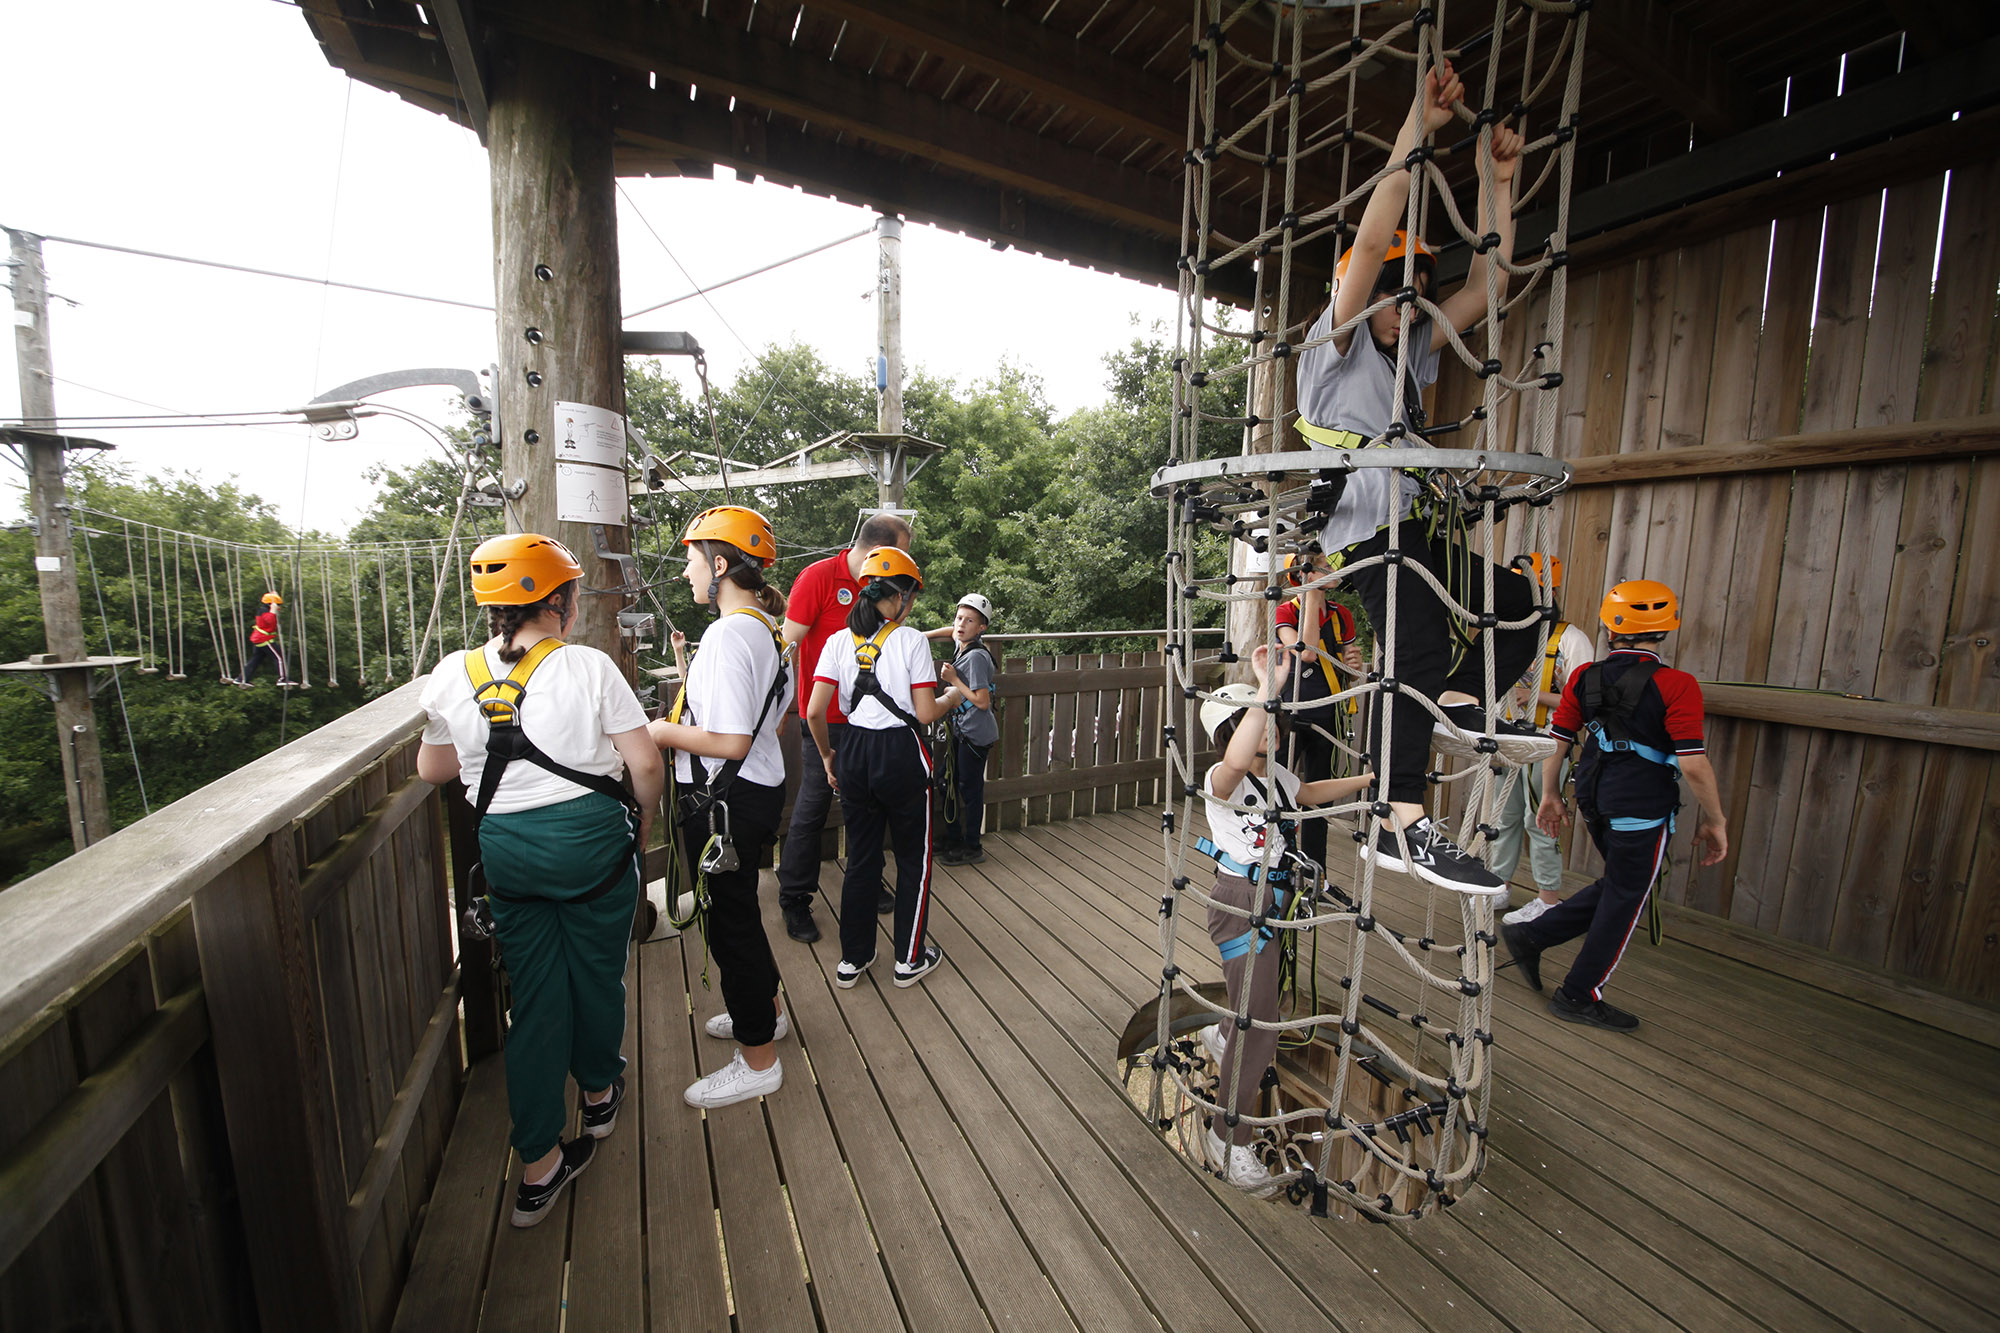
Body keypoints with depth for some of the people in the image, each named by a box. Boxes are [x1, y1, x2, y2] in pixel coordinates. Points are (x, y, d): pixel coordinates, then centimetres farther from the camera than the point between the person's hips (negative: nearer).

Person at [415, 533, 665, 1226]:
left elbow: (432, 769, 11)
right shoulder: (588, 667, -12)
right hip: (590, 837, -3)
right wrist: (640, 830, 4)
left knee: (534, 992, 14)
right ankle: (600, 1090, 44)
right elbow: (645, 763, -12)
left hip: (504, 846, 3)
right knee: (596, 974, 19)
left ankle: (538, 1166, 21)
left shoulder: (453, 674, -1)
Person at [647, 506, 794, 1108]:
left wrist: (665, 734, -12)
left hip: (727, 802, -10)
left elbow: (732, 743, -26)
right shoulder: (768, 628, 7)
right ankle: (764, 1009, 47)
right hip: (761, 788, 10)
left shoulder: (728, 634, -23)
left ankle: (758, 1061, 25)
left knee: (730, 921, 6)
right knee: (736, 910, 26)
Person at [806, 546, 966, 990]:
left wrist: (829, 757, 12)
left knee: (860, 857, 18)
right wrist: (954, 697, 8)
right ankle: (909, 959, 25)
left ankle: (853, 959, 29)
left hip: (853, 752, 5)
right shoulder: (910, 640, -11)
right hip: (901, 755, -4)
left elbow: (815, 712, -3)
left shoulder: (839, 642, 1)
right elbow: (926, 714, -12)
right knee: (913, 858, 14)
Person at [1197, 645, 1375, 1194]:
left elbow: (1311, 792, 27)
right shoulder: (1223, 779, -24)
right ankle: (1229, 1141, 15)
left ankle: (1220, 1036, 59)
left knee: (1260, 997, 27)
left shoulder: (1275, 773, 5)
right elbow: (1237, 761, -50)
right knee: (1259, 1027, -5)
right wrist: (1267, 689, -51)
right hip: (1241, 906, -9)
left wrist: (1371, 778, 23)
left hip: (1271, 901, 9)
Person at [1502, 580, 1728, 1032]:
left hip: (1596, 802, 6)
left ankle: (1529, 936, 19)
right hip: (1643, 811, -5)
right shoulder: (1676, 685, -14)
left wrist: (1550, 795, 15)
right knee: (1623, 901, 9)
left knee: (1616, 887, 24)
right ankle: (1578, 997, 19)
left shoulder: (1584, 676, 1)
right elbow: (1693, 764, -16)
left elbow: (1555, 741, 4)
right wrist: (1714, 820, -1)